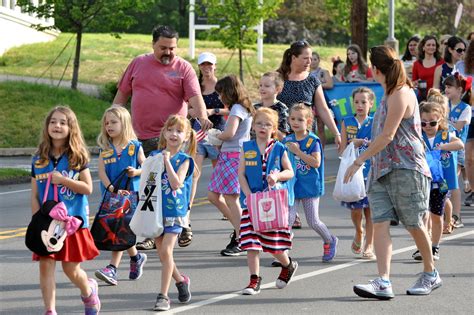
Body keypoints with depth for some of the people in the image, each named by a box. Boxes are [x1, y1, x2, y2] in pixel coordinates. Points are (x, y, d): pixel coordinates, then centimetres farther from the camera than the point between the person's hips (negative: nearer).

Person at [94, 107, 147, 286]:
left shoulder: (134, 147, -1)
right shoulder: (105, 149, 5)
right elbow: (101, 172, -4)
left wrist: (136, 172, -18)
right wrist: (112, 189, -18)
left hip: (130, 193, -4)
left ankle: (112, 268, -5)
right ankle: (136, 258, 23)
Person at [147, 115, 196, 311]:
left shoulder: (184, 160, -4)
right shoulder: (154, 155, 7)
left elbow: (176, 184, -19)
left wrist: (167, 161, -18)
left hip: (174, 212, -4)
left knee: (166, 251, -13)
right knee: (162, 253, 10)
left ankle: (163, 296, -8)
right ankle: (181, 280, 34)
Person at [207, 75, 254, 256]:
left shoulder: (237, 108, -11)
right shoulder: (242, 108, 19)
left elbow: (230, 133, -22)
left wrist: (217, 137, -5)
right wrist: (220, 139, 6)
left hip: (234, 156, -10)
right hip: (227, 156, 10)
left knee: (231, 199, -9)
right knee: (213, 195, 12)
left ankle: (239, 242, -5)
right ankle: (239, 229, 19)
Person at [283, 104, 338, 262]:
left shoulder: (312, 141, -8)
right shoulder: (287, 141, 6)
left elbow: (316, 162, -19)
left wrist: (297, 151, -21)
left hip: (309, 185, -4)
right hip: (291, 184, 4)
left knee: (313, 222, 4)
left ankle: (330, 241, 30)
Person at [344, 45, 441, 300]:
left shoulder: (401, 95, -14)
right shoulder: (390, 94, 15)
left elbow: (387, 136, -18)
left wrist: (358, 161, -17)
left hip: (406, 169, -8)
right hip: (382, 169, 8)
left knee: (413, 224, 4)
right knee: (380, 223, -7)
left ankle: (431, 274, 24)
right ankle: (383, 283, -15)